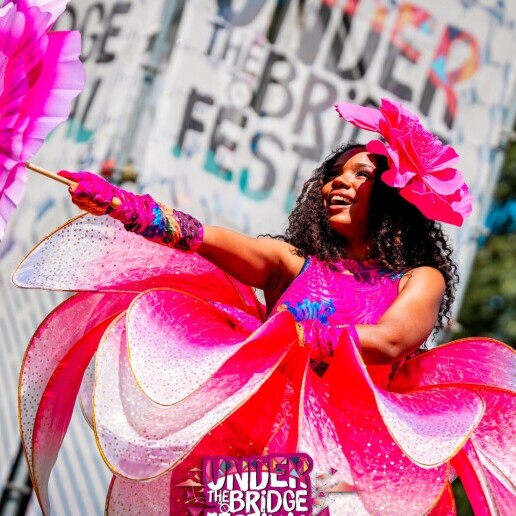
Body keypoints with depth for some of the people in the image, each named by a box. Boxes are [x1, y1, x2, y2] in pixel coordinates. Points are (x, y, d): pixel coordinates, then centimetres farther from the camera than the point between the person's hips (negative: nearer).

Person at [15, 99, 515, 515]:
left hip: (365, 448, -1)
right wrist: (121, 204, -20)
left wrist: (278, 333, -18)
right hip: (268, 437, 1)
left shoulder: (420, 279, 9)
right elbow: (211, 239, -5)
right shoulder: (293, 262, 12)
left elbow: (387, 342, -10)